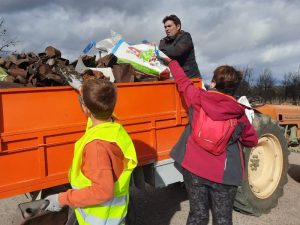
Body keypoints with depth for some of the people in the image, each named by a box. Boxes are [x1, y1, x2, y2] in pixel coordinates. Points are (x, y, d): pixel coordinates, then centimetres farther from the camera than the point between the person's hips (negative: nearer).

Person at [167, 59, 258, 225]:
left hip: (193, 167, 1)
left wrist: (172, 62, 30)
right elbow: (252, 141, 8)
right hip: (223, 174, -1)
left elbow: (182, 81, 13)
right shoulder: (239, 114, -4)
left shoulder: (198, 98, -5)